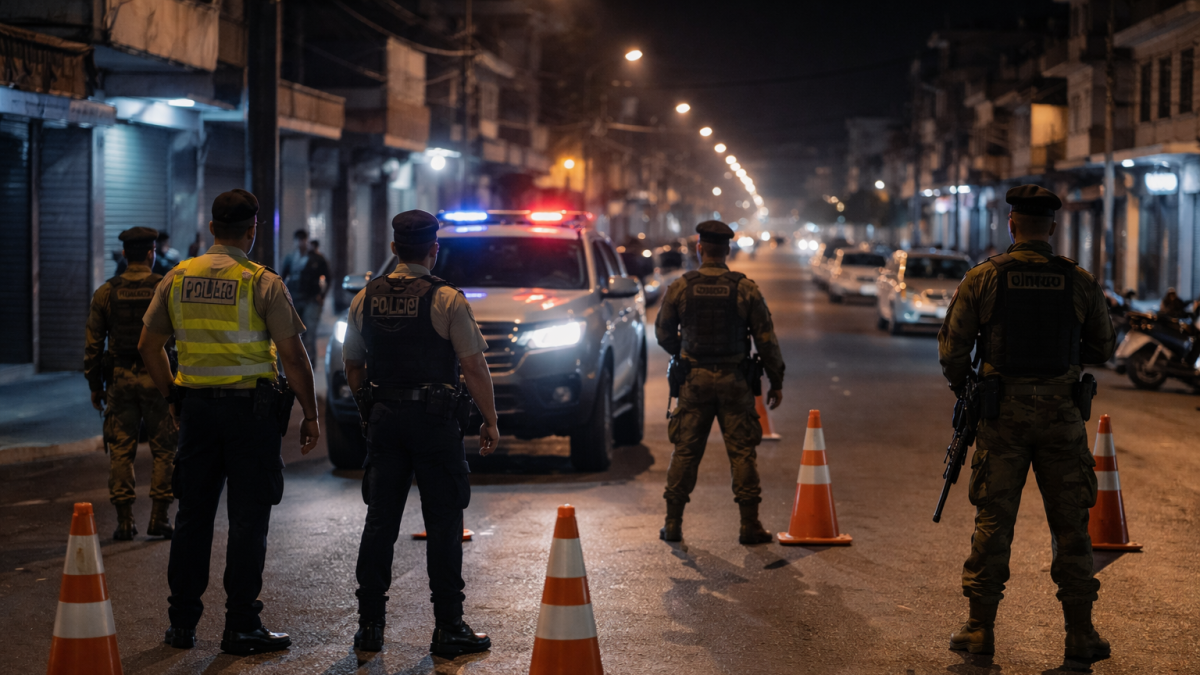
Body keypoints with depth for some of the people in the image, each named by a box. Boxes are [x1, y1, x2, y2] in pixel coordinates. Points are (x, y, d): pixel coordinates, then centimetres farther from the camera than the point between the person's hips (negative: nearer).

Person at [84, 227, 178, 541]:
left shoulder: (105, 292, 2)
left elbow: (92, 344, 4)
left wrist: (94, 386, 11)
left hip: (119, 378, 2)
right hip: (157, 377, -2)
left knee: (120, 450, 7)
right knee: (165, 448, 7)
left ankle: (124, 520, 5)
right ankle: (159, 516, 3)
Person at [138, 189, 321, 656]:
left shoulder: (177, 278, 5)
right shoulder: (263, 283, -9)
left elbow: (148, 345, 10)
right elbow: (292, 355, -10)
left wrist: (172, 397, 21)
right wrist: (310, 414, -3)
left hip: (195, 406, 4)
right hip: (251, 407, -4)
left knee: (192, 515, 12)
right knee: (247, 519, 2)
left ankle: (182, 623, 17)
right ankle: (241, 626, 4)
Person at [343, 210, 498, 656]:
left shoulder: (365, 299, 6)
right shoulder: (447, 299, -8)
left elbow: (353, 369, 13)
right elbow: (474, 368, -9)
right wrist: (490, 421, -2)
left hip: (383, 417, 4)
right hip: (435, 418, -4)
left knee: (380, 521, 8)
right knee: (443, 524, 1)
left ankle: (369, 624, 10)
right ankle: (448, 628, 3)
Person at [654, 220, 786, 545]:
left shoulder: (679, 288, -3)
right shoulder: (745, 288, -5)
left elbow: (664, 335, 7)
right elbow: (766, 339, -3)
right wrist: (776, 381, 6)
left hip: (694, 380, 1)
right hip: (734, 380, -1)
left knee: (685, 451, 8)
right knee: (742, 451, 4)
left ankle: (673, 523, 11)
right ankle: (750, 526, 3)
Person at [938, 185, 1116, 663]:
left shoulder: (983, 278, -5)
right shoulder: (1079, 282, -1)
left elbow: (951, 347, -4)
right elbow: (1103, 348, 8)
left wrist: (962, 386, 15)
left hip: (1002, 414, 0)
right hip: (1061, 415, 1)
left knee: (993, 521, 6)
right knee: (1070, 524, 7)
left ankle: (980, 628, 8)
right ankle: (1080, 633, 10)